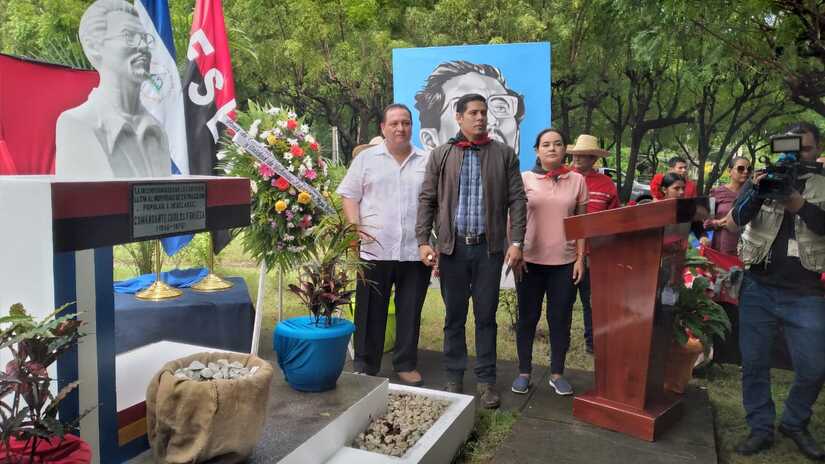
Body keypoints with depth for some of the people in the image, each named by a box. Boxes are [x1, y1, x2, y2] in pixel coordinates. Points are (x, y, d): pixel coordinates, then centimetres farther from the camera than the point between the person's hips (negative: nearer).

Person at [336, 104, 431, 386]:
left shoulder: (427, 162, 9)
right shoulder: (366, 158, 7)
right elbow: (349, 196, 6)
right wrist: (356, 228, -8)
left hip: (416, 251, 1)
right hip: (375, 250, -1)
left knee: (410, 311, 10)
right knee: (370, 312, 7)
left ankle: (406, 364, 23)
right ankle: (365, 366, 20)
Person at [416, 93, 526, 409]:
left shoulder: (504, 155, 5)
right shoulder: (441, 155, 6)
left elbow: (517, 200, 2)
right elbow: (427, 200, 5)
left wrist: (516, 242, -6)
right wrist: (423, 241, -5)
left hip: (490, 247, 0)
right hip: (452, 247, 1)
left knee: (486, 317, 7)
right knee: (454, 317, 9)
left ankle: (486, 381, 18)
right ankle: (454, 378, 22)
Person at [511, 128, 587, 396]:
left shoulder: (577, 180, 5)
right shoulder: (524, 179, 1)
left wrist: (580, 258, 1)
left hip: (565, 262, 1)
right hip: (530, 261, -1)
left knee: (561, 319, 8)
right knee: (527, 318, 8)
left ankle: (557, 374, 21)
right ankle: (524, 372, 20)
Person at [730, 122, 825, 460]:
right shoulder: (764, 178, 5)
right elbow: (739, 217, -10)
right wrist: (755, 191, -27)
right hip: (758, 288, 0)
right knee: (754, 362, 5)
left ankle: (795, 424, 27)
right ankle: (760, 428, 20)